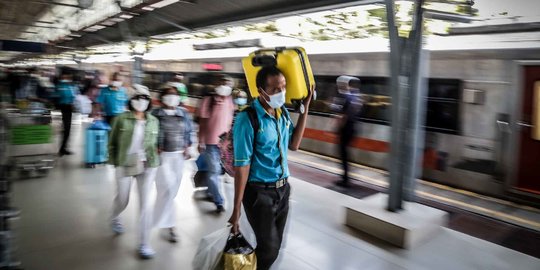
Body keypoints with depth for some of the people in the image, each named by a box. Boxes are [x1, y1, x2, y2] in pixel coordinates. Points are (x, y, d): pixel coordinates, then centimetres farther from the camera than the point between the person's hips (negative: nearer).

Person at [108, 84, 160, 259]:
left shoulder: (154, 121, 1)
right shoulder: (121, 119, -6)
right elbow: (112, 142, 2)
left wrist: (154, 159, 6)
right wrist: (114, 162, 1)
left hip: (147, 166, 1)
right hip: (124, 165, -1)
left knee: (145, 203, -2)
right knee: (122, 200, 15)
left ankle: (144, 244, 9)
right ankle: (115, 219, 53)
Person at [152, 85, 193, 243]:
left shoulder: (184, 114, 5)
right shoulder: (156, 115, -5)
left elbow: (188, 132, 13)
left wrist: (187, 148, 1)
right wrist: (155, 149, -12)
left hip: (179, 156, 4)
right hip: (162, 156, -4)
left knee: (173, 189, 11)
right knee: (167, 189, -11)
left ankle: (161, 216, 34)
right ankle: (169, 225, 1)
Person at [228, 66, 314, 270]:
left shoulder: (283, 112, -1)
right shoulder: (248, 119, -22)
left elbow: (293, 144, 6)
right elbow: (241, 166, -21)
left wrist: (305, 107, 2)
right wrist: (237, 209, -16)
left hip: (282, 188, 7)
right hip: (260, 192, -7)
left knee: (275, 245, 18)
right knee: (269, 248, 3)